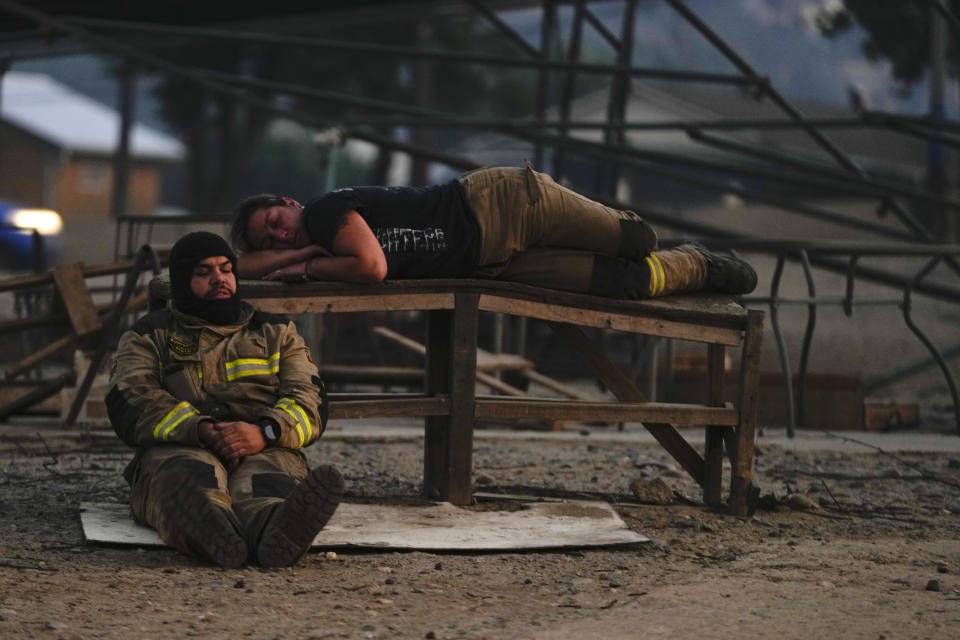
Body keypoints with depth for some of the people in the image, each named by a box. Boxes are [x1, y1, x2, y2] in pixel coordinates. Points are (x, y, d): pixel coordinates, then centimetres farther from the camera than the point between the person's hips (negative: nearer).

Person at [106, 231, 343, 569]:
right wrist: (200, 430, -17)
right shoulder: (149, 336, 24)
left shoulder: (276, 332, 28)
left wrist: (265, 432, -13)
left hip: (264, 450, 1)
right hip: (178, 449, -1)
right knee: (191, 477, -40)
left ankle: (277, 528, -76)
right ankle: (210, 529, -77)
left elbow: (310, 401, 13)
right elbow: (131, 402, 4)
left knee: (266, 479, -38)